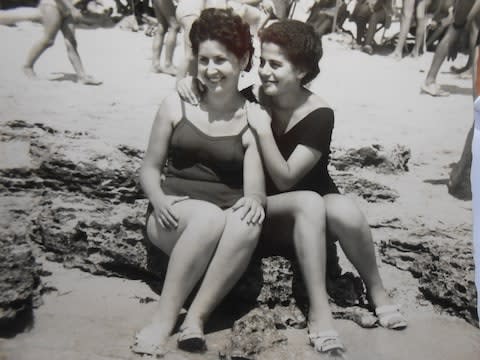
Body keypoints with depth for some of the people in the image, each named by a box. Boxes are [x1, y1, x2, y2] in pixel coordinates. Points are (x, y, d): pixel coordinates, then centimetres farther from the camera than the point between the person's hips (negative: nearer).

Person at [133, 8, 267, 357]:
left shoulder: (254, 118, 2)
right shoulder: (176, 105, 4)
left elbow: (255, 186, -6)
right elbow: (150, 167, 8)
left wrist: (254, 201, -30)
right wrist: (159, 199, -13)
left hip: (227, 223, 1)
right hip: (176, 217, 0)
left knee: (248, 224, -34)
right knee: (210, 216, -35)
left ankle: (195, 318, -29)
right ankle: (164, 319, -28)